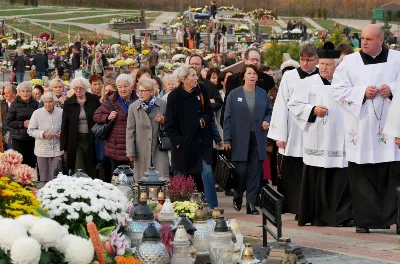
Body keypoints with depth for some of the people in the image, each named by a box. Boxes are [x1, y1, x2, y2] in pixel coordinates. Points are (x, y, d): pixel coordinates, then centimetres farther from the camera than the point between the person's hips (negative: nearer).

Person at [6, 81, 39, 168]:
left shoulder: (35, 104, 3)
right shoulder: (15, 105, -2)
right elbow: (8, 122, -2)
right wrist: (23, 124, -12)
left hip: (32, 138, 2)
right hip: (18, 138, -2)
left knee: (32, 162, 2)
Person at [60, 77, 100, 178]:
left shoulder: (94, 100, 0)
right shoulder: (68, 103, 3)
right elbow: (64, 125, 6)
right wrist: (63, 146, 3)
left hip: (91, 139, 0)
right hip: (75, 141, 0)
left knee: (92, 171, 4)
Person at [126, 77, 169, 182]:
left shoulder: (163, 105, 1)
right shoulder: (133, 107, 3)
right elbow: (130, 130, 3)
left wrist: (163, 122, -11)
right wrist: (130, 151, 0)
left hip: (159, 148, -1)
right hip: (142, 150, 1)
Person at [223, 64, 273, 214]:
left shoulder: (262, 94, 8)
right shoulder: (234, 95, 1)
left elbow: (270, 111, 19)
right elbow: (228, 118, 0)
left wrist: (267, 121, -3)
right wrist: (227, 139, -4)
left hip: (258, 139, 2)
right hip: (240, 140, -2)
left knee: (255, 172, 0)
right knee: (241, 171, -4)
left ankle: (251, 203, 6)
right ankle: (237, 198, 22)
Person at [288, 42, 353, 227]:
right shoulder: (308, 83, 5)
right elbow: (293, 104, 5)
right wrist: (313, 110, -9)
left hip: (340, 141, 1)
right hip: (317, 141, -1)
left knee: (342, 180, -3)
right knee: (318, 180, 2)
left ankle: (343, 215, -1)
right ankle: (319, 217, 9)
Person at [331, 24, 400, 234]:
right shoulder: (350, 62, 6)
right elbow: (338, 89, 2)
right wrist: (362, 92, -10)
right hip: (361, 128, 0)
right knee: (363, 175, -1)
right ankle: (365, 220, 4)